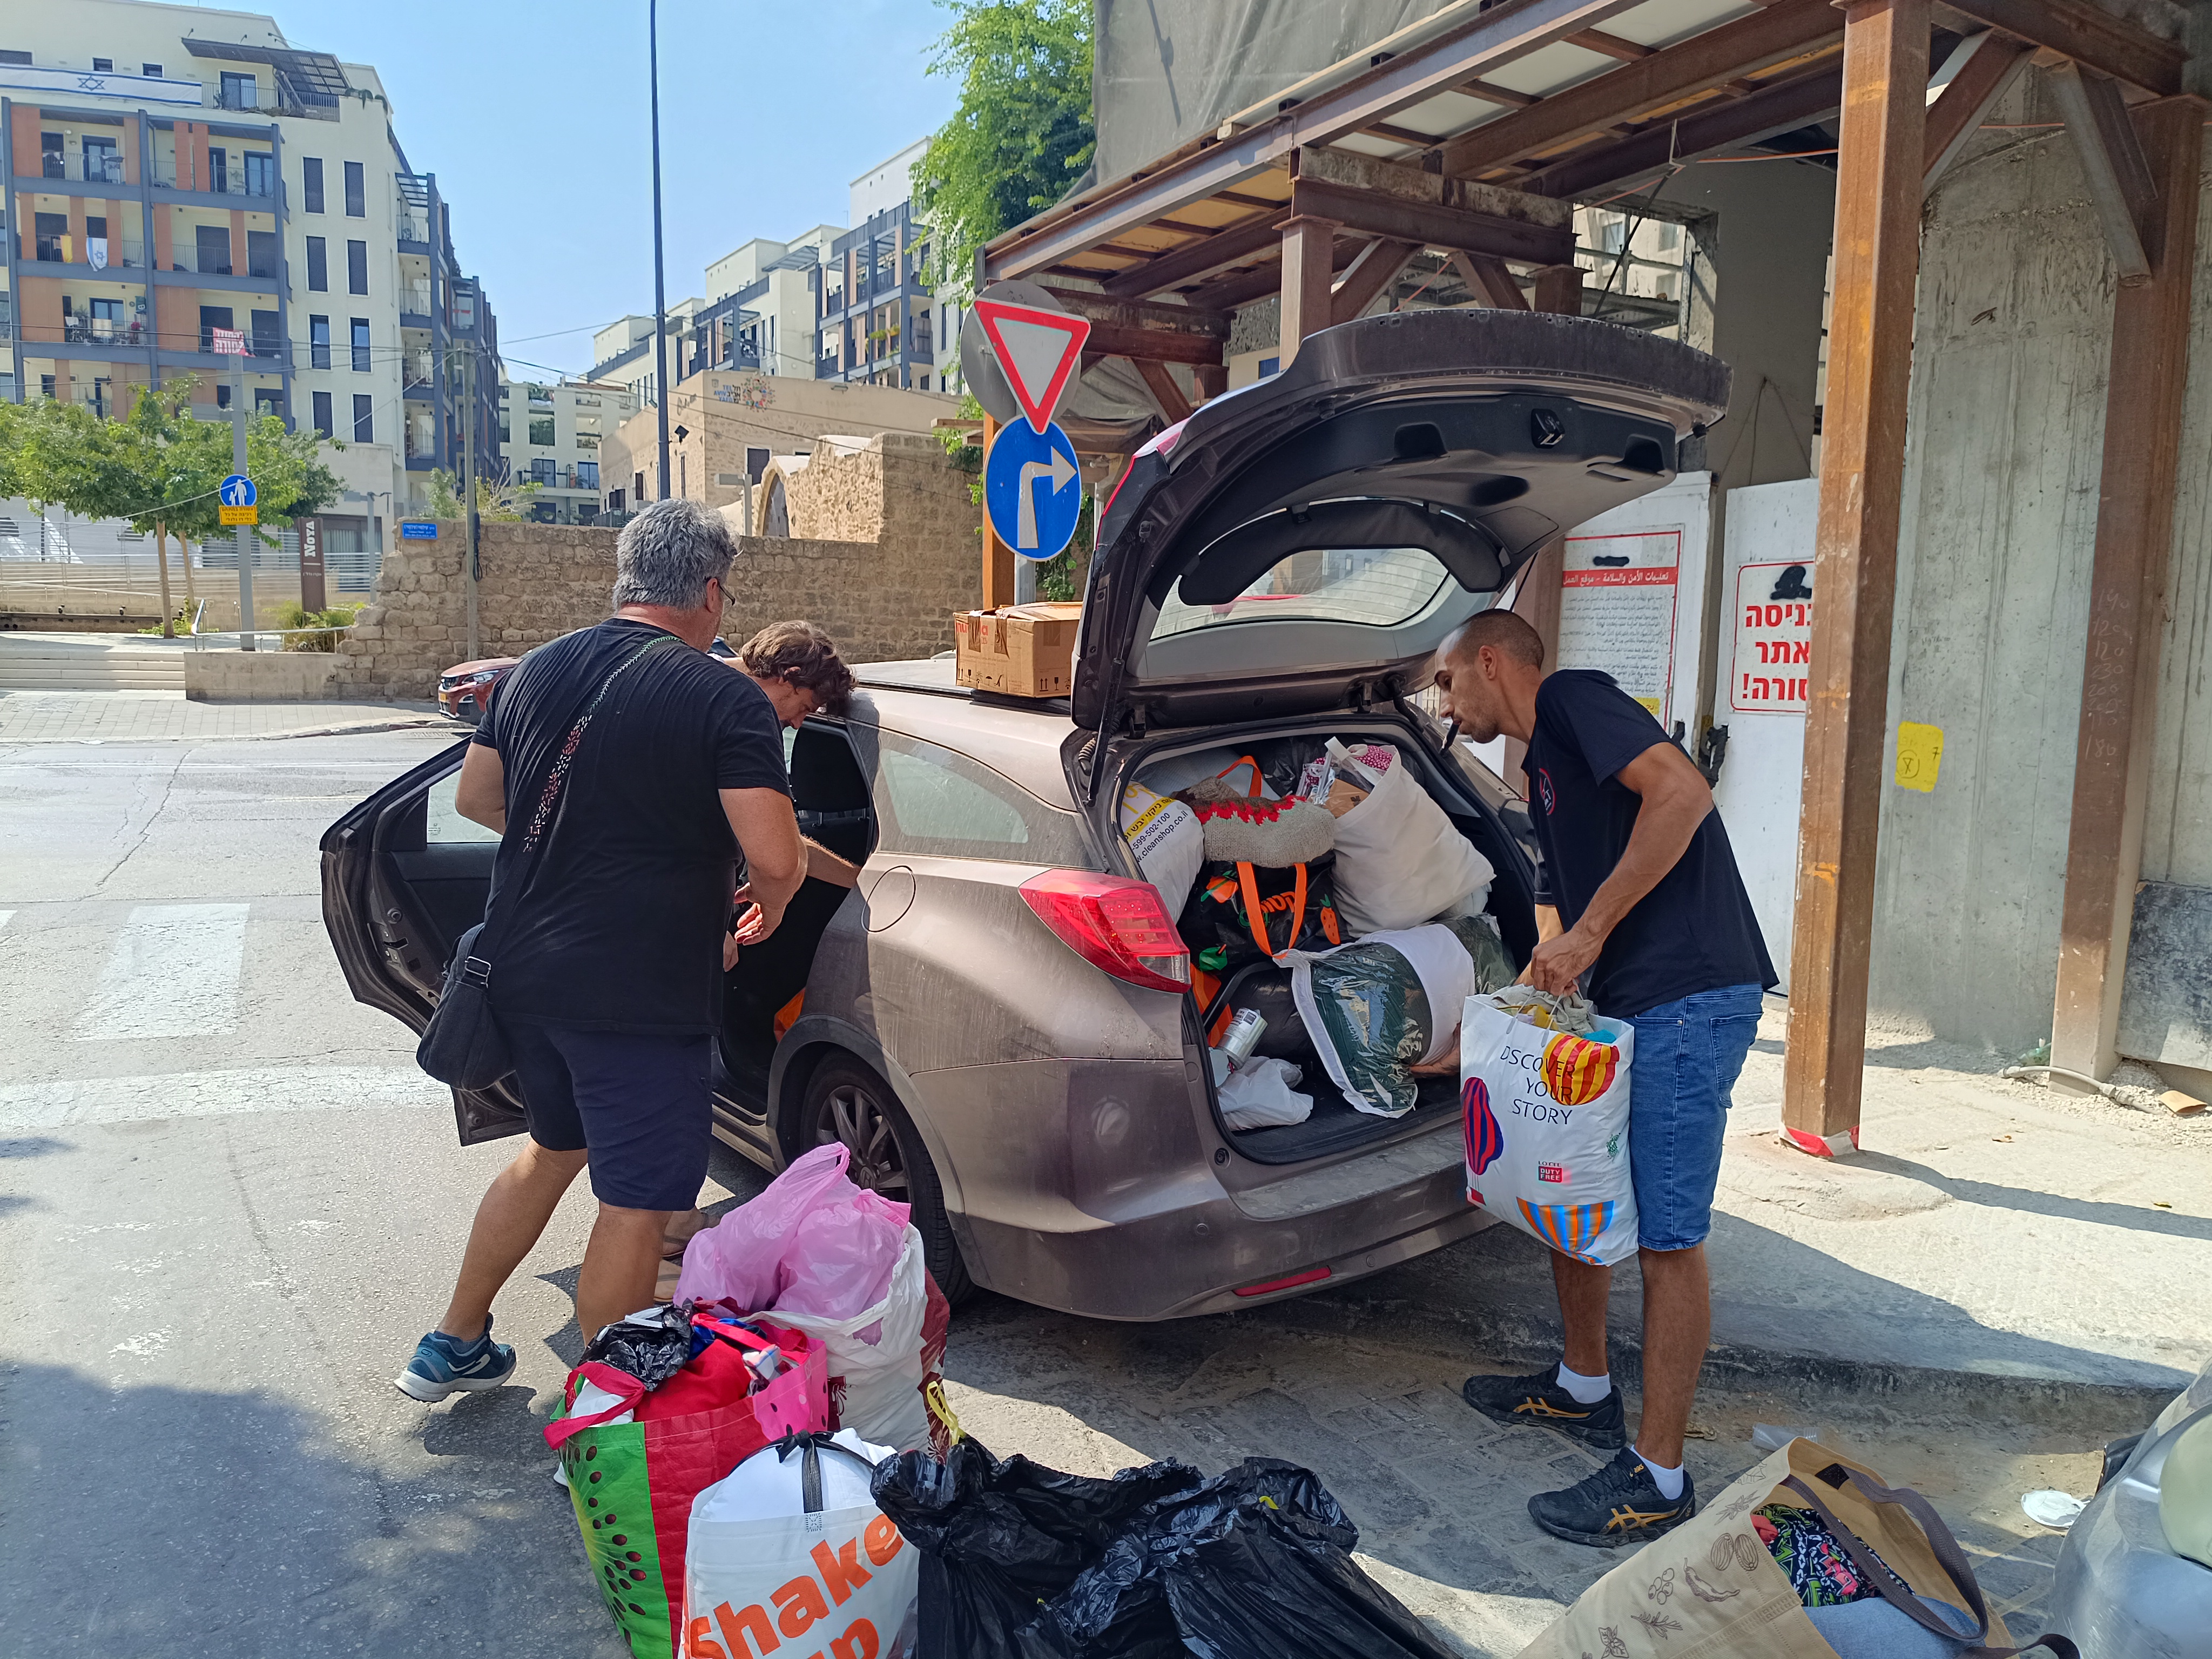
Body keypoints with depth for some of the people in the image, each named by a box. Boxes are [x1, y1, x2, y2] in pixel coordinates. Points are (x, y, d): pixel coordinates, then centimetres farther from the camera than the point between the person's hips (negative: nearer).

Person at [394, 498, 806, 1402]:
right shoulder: (725, 698, -15)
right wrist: (770, 908, 0)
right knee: (636, 1202, 5)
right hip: (640, 996, -8)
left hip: (522, 973, 8)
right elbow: (775, 858, -21)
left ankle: (454, 1344, 39)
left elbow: (475, 798, 16)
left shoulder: (538, 669, 6)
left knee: (554, 1148, 28)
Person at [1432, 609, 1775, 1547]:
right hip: (1623, 1006, 10)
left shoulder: (1572, 699, -5)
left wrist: (1590, 931, -21)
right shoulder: (1544, 770, 24)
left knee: (1667, 1240, -3)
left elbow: (1682, 794, -23)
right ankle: (1584, 1390, 36)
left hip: (1691, 999, -10)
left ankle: (1657, 1480, 9)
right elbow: (1556, 927, 27)